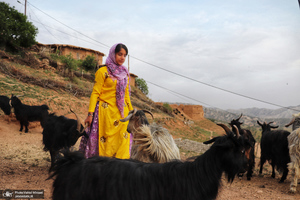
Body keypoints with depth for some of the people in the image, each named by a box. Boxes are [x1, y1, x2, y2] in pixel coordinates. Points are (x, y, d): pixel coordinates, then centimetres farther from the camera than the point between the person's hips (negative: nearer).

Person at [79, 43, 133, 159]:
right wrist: (90, 114, -11)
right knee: (105, 140, -4)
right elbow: (95, 93, -5)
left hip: (122, 113, 5)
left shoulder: (125, 74, 15)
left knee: (123, 141, 1)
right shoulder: (103, 71, -1)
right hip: (106, 111, -5)